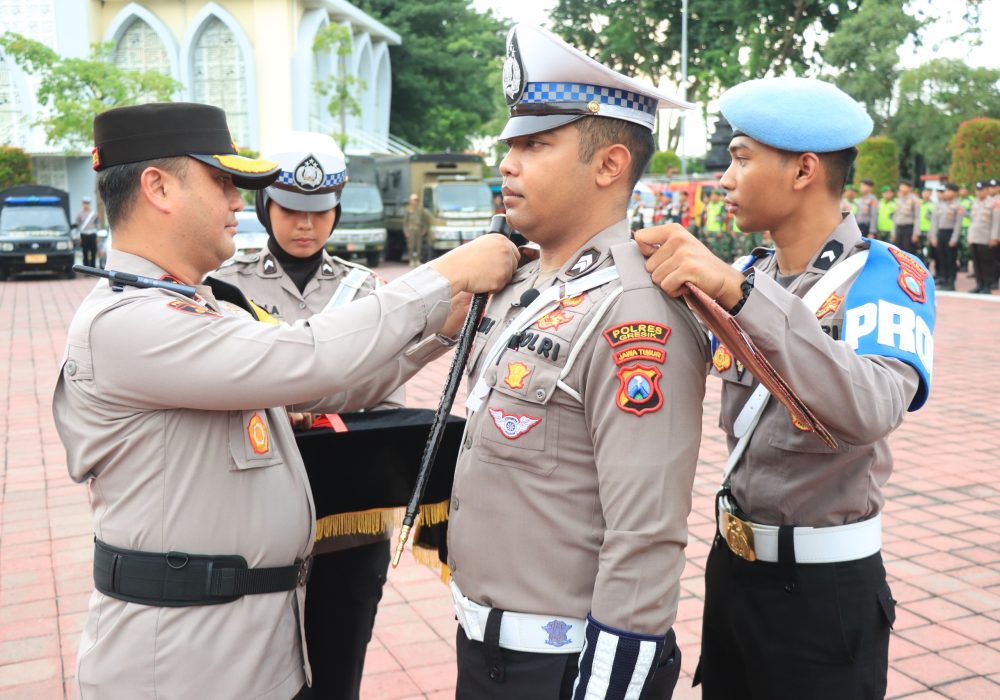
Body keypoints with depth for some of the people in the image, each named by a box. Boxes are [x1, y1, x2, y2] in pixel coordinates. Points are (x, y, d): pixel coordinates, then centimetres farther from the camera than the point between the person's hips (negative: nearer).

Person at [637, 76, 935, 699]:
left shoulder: (888, 276, -15)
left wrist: (739, 291, -38)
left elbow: (871, 411, -34)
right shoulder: (747, 273, 3)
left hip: (825, 583, -6)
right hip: (732, 561, 6)